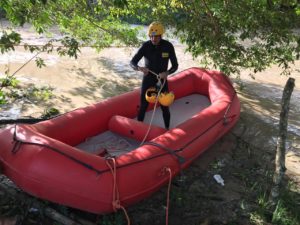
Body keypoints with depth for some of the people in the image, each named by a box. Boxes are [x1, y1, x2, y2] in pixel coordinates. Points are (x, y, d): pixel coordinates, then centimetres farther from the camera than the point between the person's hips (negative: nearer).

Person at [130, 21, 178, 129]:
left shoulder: (168, 46, -15)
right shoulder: (145, 46, -15)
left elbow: (175, 65, -9)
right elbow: (132, 62, -17)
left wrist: (167, 73, -30)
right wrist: (140, 68, -40)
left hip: (162, 80, 0)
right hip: (147, 79, 0)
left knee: (165, 107, 5)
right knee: (143, 106, 3)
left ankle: (167, 129, 24)